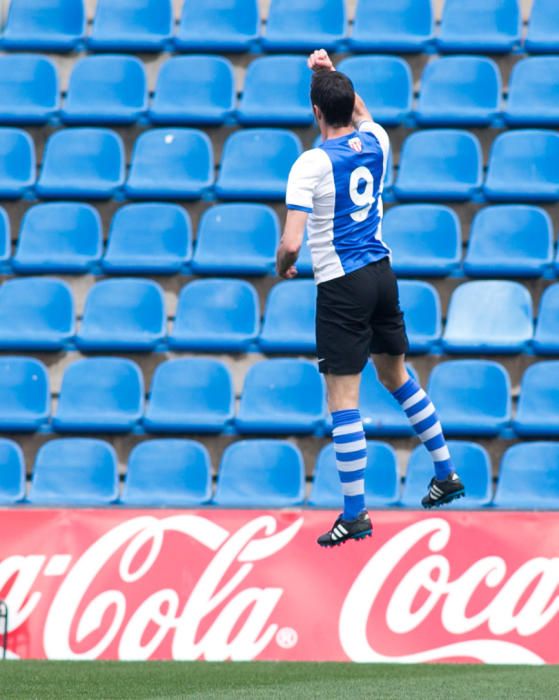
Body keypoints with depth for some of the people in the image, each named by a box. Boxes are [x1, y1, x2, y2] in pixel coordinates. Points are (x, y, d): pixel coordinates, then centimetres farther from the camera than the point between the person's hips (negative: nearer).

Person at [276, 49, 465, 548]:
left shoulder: (312, 164, -16)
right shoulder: (375, 143, 1)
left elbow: (292, 242, -19)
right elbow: (359, 112, 29)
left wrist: (283, 266, 1)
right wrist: (331, 72, 33)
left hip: (342, 285, -7)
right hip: (382, 273, 7)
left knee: (343, 398, -4)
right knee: (396, 374, 24)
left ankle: (355, 514, -3)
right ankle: (446, 474, 30)